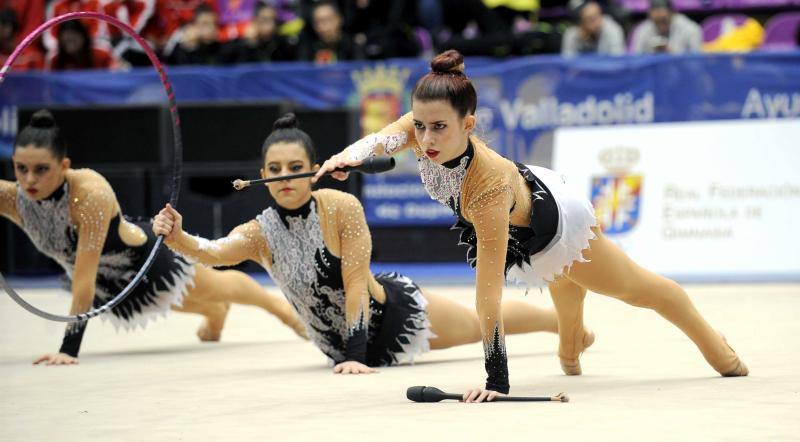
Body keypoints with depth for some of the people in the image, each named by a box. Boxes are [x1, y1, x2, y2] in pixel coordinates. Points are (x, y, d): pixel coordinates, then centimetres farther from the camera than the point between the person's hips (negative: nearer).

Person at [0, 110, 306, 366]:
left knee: (219, 287, 28)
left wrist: (69, 348, -49)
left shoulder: (91, 193, -44)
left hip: (146, 257, -4)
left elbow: (84, 280, -46)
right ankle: (215, 313, 72)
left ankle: (274, 303, 61)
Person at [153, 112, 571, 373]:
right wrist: (175, 236, -64)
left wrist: (357, 356, -36)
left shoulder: (343, 208, -31)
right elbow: (211, 252, -43)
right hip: (340, 345, 3)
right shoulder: (259, 233, -23)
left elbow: (356, 283, -29)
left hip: (397, 312, -3)